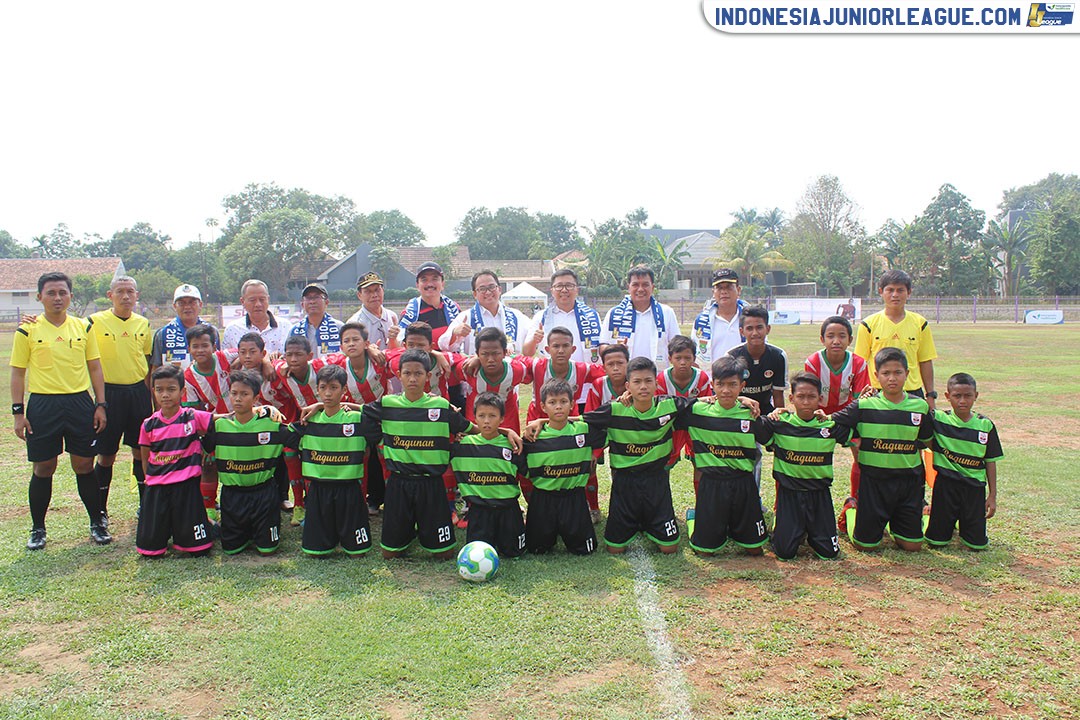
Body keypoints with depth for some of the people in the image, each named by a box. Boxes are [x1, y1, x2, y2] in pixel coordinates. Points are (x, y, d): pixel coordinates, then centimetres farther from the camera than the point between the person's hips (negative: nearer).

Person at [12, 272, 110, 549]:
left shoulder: (83, 327, 7)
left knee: (84, 465, 6)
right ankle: (37, 529, 21)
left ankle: (97, 523, 18)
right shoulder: (28, 330, 1)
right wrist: (18, 412, -3)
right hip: (42, 405, -1)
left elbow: (95, 367, 11)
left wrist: (101, 405, 5)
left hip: (80, 402, 1)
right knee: (43, 468, 5)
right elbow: (18, 373, 3)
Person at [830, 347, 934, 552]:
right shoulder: (864, 406, -7)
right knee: (865, 544, 3)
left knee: (912, 545, 4)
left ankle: (895, 522, 36)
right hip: (873, 480, -2)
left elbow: (927, 440, 14)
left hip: (909, 481, 2)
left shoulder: (920, 407, 0)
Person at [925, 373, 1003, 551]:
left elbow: (990, 462, 5)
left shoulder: (986, 426, 0)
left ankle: (962, 521, 33)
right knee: (937, 540, 2)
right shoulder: (938, 419, -5)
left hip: (974, 487, 2)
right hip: (945, 484, -1)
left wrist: (992, 496, 6)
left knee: (978, 543, 3)